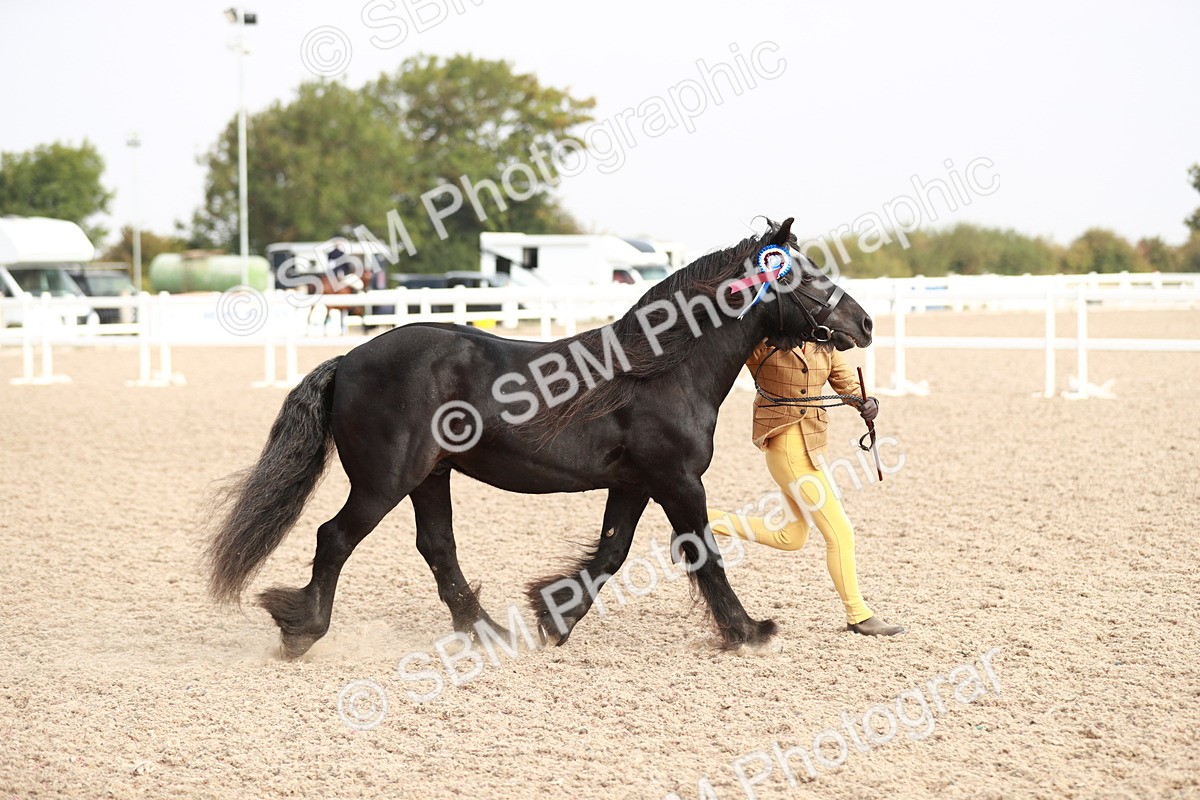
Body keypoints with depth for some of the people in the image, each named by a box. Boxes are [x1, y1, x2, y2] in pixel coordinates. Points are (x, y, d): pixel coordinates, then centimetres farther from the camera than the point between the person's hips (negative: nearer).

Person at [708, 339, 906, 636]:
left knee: (792, 538, 20)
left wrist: (867, 403, -15)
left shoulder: (823, 346, 6)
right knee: (839, 532, -6)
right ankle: (858, 616, 7)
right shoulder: (763, 344, -12)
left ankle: (710, 520, 26)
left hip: (811, 444, 9)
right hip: (785, 447, -9)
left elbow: (849, 385, 3)